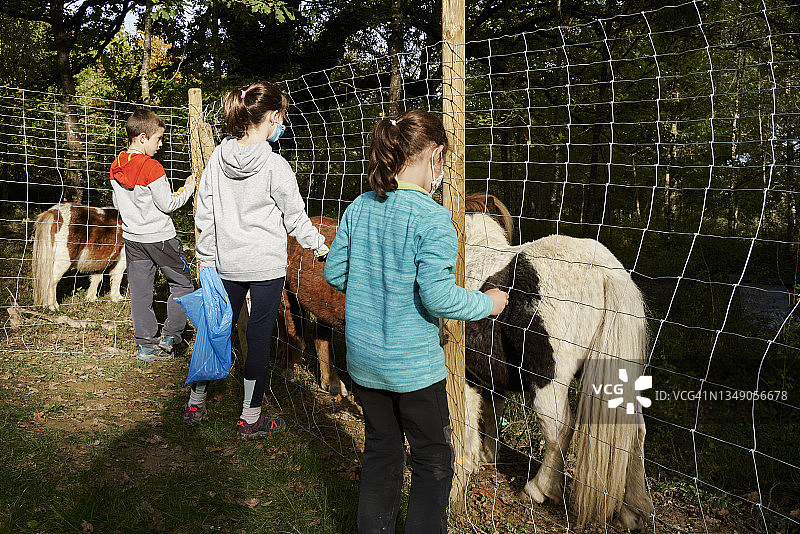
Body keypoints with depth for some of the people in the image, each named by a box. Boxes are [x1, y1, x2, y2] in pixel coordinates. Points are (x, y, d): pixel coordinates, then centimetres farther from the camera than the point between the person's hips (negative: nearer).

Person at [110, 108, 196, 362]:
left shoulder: (116, 166, 4)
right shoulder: (152, 167, -19)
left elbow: (117, 202, 13)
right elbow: (167, 204, -16)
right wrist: (188, 189, -2)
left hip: (132, 237, 7)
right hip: (160, 237, -7)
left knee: (140, 292, 10)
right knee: (182, 284, 10)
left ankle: (146, 345, 15)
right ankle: (170, 336, 8)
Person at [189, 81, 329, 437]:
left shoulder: (218, 157, 0)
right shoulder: (275, 166, -16)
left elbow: (204, 213, 5)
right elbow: (296, 219, -7)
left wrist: (207, 259, 13)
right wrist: (320, 247, 8)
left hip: (226, 264, 6)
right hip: (266, 266, -5)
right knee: (259, 337, 5)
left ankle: (195, 404, 31)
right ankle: (250, 418, 17)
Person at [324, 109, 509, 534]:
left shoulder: (358, 208, -1)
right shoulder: (432, 218, -19)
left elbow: (334, 273, 6)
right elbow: (437, 297, -23)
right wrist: (487, 303, -7)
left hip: (362, 357, 6)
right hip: (412, 363, -6)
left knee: (380, 452, 23)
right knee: (433, 461, 14)